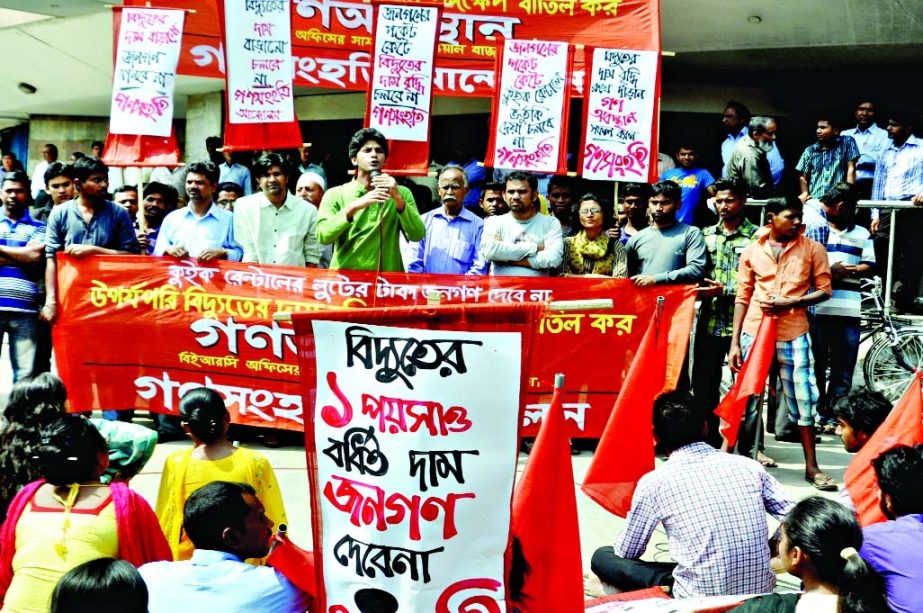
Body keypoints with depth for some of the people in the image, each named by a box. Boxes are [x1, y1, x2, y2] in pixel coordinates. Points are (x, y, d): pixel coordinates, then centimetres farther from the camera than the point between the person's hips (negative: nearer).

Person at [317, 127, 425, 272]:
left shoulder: (401, 193, 10)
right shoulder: (335, 194, 6)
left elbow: (417, 235, -2)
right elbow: (323, 236, -8)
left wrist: (398, 198, -12)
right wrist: (353, 207, -19)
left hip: (388, 278, 1)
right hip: (346, 277, -1)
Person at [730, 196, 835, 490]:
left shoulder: (812, 249, 2)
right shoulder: (752, 251, 5)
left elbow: (824, 290, 2)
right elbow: (742, 298, 7)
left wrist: (790, 303, -14)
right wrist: (734, 342, 2)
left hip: (794, 334, -1)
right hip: (754, 332, 1)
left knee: (803, 399, 1)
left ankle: (811, 466, 10)